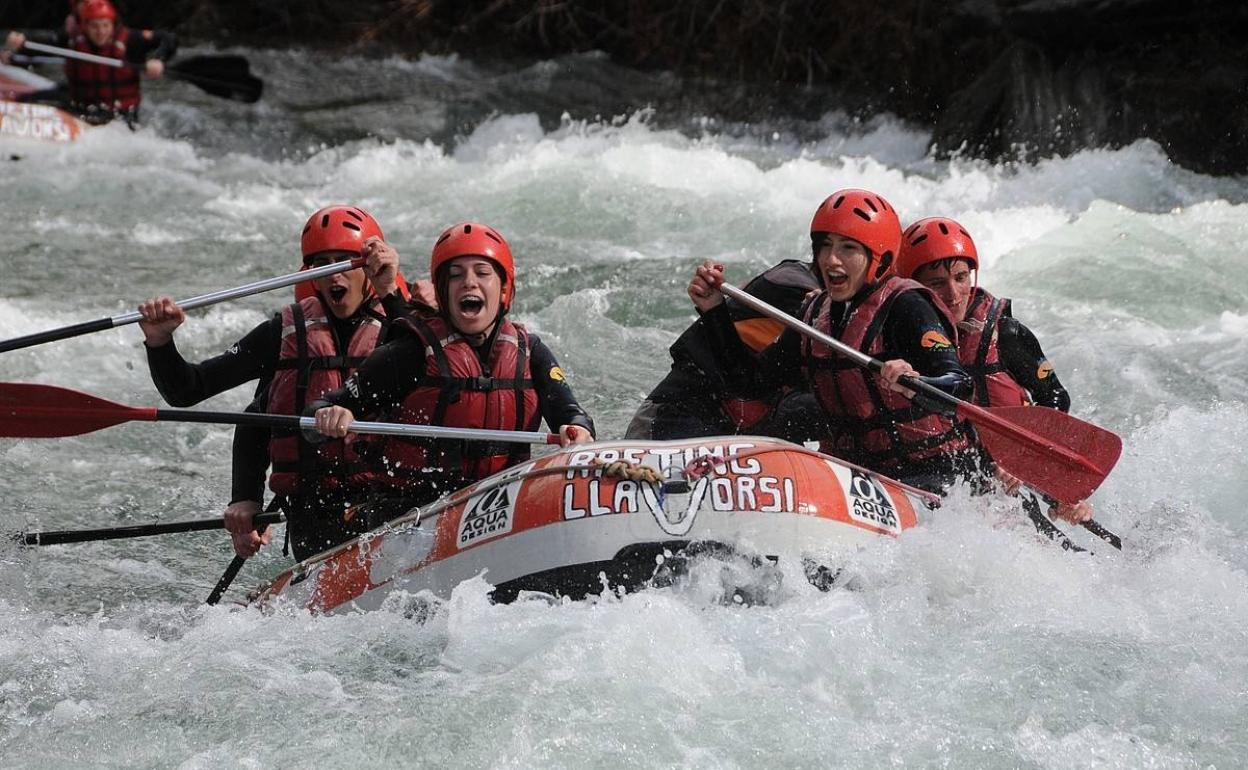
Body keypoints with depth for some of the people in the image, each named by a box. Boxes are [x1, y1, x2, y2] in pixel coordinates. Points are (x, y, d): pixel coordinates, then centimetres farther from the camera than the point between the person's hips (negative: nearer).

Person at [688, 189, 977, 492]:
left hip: (929, 474, -7)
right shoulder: (817, 315, 11)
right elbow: (752, 377, 18)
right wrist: (714, 310, 9)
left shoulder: (904, 306, -12)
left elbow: (960, 387, -24)